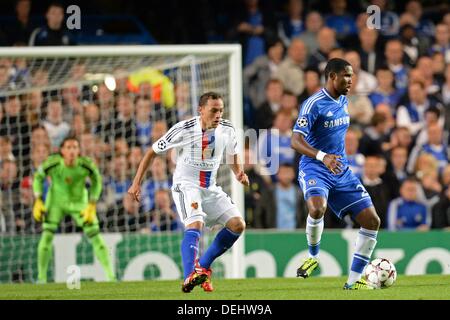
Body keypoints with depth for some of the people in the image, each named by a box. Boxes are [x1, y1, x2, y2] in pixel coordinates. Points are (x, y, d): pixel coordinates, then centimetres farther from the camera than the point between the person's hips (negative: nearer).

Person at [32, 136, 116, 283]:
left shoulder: (86, 165, -26)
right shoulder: (52, 163, -27)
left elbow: (96, 181, -5)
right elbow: (38, 177, -6)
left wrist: (92, 206, -11)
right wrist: (38, 201, -13)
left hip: (80, 202, 1)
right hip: (56, 201, -1)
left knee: (95, 236, -5)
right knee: (47, 236, -14)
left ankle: (111, 276, 3)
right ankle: (41, 277, -3)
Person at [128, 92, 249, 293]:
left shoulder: (227, 130, -4)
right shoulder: (184, 129, -17)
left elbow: (232, 156, 17)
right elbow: (152, 152, -7)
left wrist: (239, 173, -4)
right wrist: (136, 183, -9)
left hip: (210, 188, 6)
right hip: (186, 186, -6)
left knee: (238, 225, -6)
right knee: (195, 224, -30)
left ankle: (203, 266, 6)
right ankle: (189, 278, -42)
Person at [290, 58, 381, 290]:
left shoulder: (343, 101, 10)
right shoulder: (314, 104, -14)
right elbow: (296, 141, -22)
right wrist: (322, 157, -36)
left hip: (341, 171, 7)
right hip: (314, 169, -7)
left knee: (372, 221, -2)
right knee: (317, 209, -37)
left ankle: (354, 280, 5)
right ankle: (313, 256, -7)